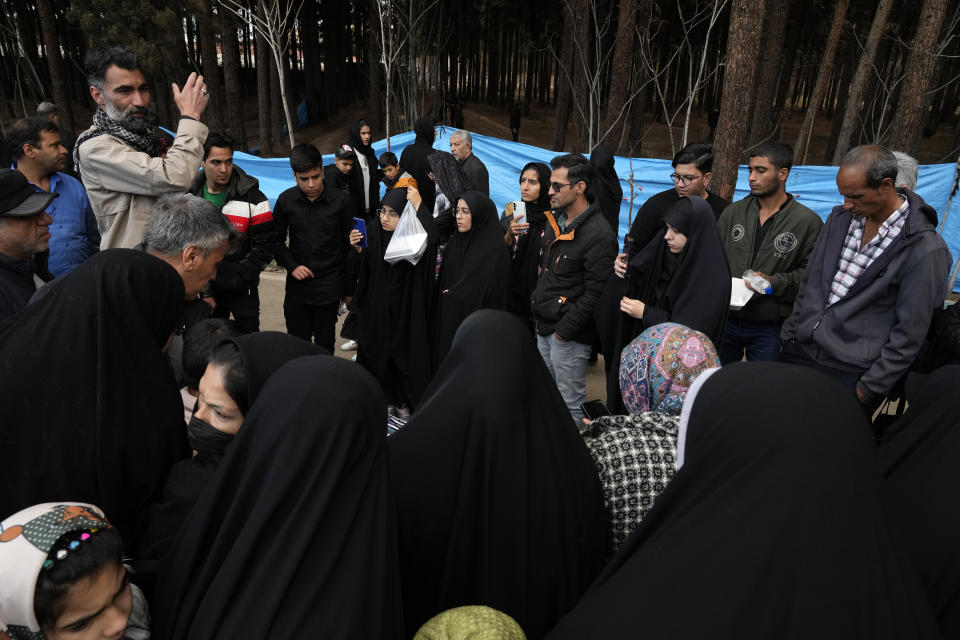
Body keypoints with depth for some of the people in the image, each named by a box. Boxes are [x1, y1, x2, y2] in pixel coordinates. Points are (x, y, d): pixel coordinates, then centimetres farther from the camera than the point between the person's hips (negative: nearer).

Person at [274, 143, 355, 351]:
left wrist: (349, 289, 2)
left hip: (330, 288, -2)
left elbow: (349, 248, 0)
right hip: (297, 287, 2)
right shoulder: (286, 200, -2)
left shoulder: (340, 201, -7)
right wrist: (291, 266, -7)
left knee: (325, 344, 9)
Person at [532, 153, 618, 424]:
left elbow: (595, 293, -21)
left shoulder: (599, 234, -19)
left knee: (570, 403, 3)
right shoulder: (554, 219, 9)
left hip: (569, 335, -9)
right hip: (544, 326, 9)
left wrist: (564, 329, -18)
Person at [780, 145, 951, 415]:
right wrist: (790, 333, 12)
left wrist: (871, 388, -10)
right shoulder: (840, 218, 5)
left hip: (850, 373, -5)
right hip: (800, 351, 5)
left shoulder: (925, 248, -14)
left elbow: (910, 332, -12)